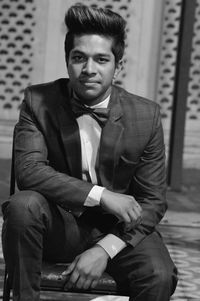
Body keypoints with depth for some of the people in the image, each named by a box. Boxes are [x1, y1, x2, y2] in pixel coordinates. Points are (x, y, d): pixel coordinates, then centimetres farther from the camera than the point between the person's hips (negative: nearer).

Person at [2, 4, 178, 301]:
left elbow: (153, 201, -4)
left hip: (118, 230, 0)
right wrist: (101, 195, -28)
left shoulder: (146, 115, -6)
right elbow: (28, 169, -20)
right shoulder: (38, 102, -7)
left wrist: (105, 249, -20)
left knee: (159, 277, -30)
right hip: (58, 225, 0)